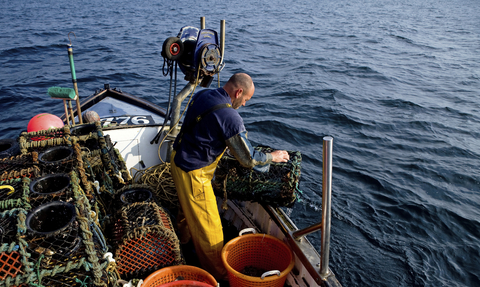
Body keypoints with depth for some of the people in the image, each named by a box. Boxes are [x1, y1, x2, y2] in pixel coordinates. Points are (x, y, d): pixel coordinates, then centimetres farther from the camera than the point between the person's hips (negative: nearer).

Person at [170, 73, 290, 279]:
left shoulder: (203, 96, 1)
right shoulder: (229, 117, -26)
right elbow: (248, 160, -20)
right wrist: (273, 157, -3)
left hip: (178, 159, 10)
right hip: (193, 173, -10)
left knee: (188, 208, 32)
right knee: (209, 229, 5)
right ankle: (219, 275, 22)